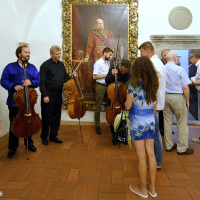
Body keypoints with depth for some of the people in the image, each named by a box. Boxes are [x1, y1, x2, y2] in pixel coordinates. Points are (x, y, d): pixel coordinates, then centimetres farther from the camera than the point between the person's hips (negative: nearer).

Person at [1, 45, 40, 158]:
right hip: (14, 101, -2)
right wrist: (13, 86, -20)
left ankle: (29, 143, 29)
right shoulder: (10, 67, 1)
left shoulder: (32, 68, 9)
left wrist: (31, 82, -17)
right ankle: (13, 147, 20)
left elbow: (38, 81, 4)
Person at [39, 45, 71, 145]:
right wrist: (44, 95, -17)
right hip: (49, 94, -6)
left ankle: (53, 136, 25)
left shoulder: (61, 64, 11)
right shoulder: (45, 65, -8)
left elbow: (65, 77, 19)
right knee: (46, 117, 4)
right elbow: (42, 82, -12)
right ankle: (44, 137, 19)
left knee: (56, 116, 12)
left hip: (58, 94, 6)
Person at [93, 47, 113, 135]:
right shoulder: (98, 63, -10)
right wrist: (106, 75, -15)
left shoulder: (108, 63, 14)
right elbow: (94, 76, -16)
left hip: (108, 85, 7)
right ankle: (97, 126, 8)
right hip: (100, 86, -7)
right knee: (98, 107, 0)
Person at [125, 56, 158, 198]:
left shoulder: (133, 84, -13)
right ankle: (152, 188, 25)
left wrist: (127, 100, 9)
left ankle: (143, 189, 20)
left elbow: (128, 106, -12)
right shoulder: (153, 84, 4)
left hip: (137, 122, -5)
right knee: (151, 154, 13)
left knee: (141, 157, 4)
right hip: (151, 121, 6)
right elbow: (155, 106, 10)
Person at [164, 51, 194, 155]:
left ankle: (169, 145, 23)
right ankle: (182, 148, 12)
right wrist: (187, 100, 0)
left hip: (165, 96, 5)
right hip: (177, 97, -5)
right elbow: (185, 87, -12)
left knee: (167, 122, 12)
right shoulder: (179, 69, -11)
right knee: (182, 123, 5)